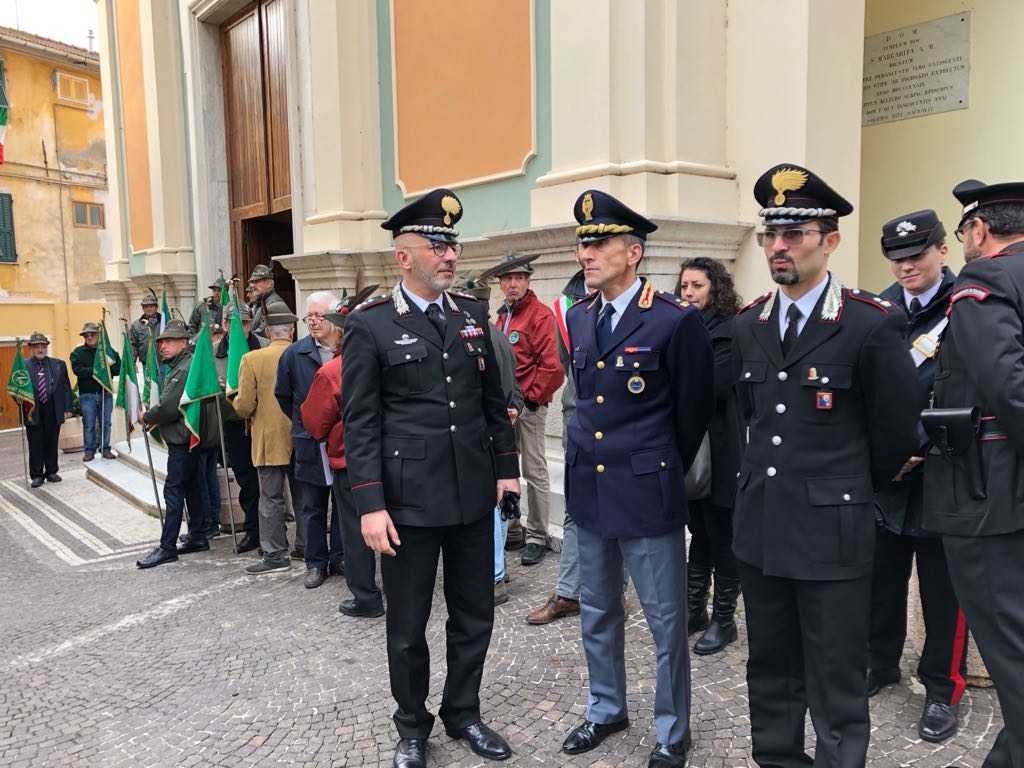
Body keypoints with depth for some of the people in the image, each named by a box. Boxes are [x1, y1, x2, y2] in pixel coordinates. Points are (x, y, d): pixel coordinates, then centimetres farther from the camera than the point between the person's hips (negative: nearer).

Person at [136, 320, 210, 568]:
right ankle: (197, 537, 22)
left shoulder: (185, 369, -18)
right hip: (184, 438, 11)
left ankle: (167, 548, -3)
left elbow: (168, 408, -22)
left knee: (173, 490, -7)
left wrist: (146, 417, -6)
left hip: (182, 440, -11)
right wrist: (153, 418, 6)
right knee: (190, 488, 14)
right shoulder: (179, 366, 16)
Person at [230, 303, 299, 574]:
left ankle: (275, 555, 9)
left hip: (269, 442, -2)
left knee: (271, 499, 6)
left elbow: (244, 407, -10)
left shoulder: (252, 360, -10)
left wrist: (237, 400, 12)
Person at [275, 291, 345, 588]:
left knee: (344, 503, 11)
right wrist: (302, 423, 12)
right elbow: (283, 395, 10)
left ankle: (340, 558, 24)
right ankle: (316, 562, 21)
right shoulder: (294, 353, -2)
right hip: (310, 444, 1)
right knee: (312, 507, 9)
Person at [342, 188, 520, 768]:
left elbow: (493, 400, 12)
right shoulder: (370, 326, -6)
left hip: (475, 494, 4)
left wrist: (506, 467, 9)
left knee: (475, 615, 16)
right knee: (408, 625, 12)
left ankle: (464, 713, 37)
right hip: (410, 498, -4)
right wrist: (370, 506, -13)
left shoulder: (473, 314, 7)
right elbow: (361, 423, -8)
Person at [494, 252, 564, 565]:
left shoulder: (541, 315, -10)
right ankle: (511, 531, 27)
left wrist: (531, 398, -11)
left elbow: (552, 366, -16)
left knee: (534, 473, 0)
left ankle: (537, 538, 11)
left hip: (529, 405, -8)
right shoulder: (502, 315, 13)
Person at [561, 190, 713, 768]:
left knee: (666, 621, 8)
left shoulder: (676, 321, -13)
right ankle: (607, 709, 41)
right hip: (589, 487, 6)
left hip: (647, 492, -6)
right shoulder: (578, 317, 6)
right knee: (598, 612, 20)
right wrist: (588, 451, 14)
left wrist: (663, 470, 8)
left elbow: (694, 411, -3)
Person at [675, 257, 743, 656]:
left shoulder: (729, 330, -9)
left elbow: (713, 387, -18)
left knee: (721, 534, 5)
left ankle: (724, 618, 19)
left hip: (719, 449, -6)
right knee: (699, 531, 16)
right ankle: (695, 608, 28)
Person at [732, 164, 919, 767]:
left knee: (837, 688, 7)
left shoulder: (873, 324, -11)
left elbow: (896, 430, -2)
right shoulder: (748, 325, 6)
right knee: (770, 671, 19)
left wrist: (854, 489, 10)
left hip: (832, 530, -5)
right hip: (760, 525, 6)